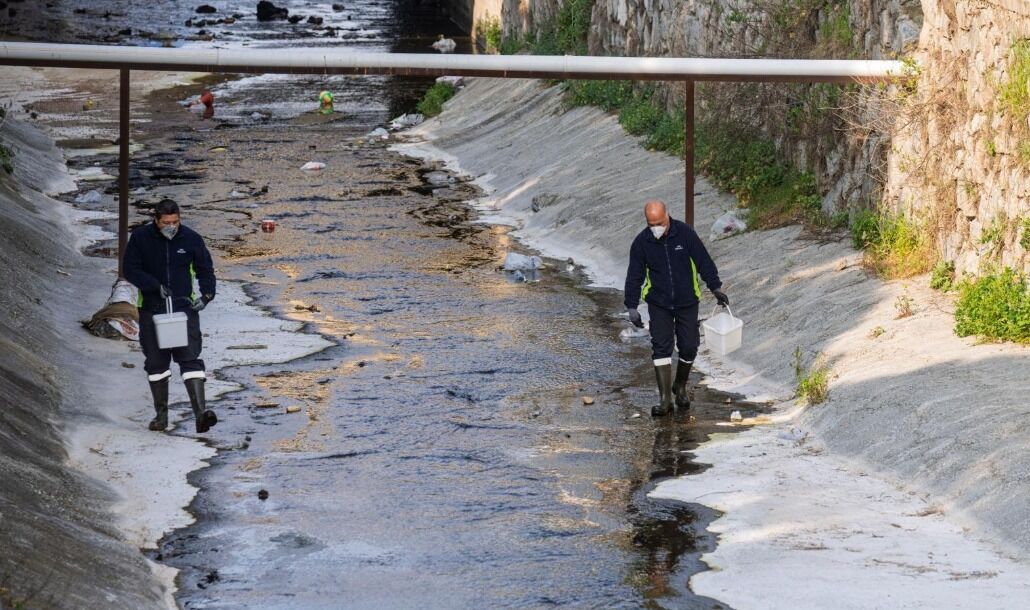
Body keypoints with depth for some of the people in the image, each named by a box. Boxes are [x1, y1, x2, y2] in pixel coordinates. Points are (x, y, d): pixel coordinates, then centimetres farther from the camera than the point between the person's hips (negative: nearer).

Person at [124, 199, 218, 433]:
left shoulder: (191, 238, -1)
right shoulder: (140, 237, -3)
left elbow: (205, 270, 8)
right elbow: (130, 269, -3)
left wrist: (206, 295, -9)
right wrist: (156, 286, -16)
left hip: (184, 308, -1)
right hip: (152, 310, 1)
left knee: (190, 359, -13)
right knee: (156, 362, 8)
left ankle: (200, 411, -21)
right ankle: (161, 414, 19)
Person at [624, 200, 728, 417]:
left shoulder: (685, 233, -10)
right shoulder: (641, 242, -6)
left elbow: (704, 261, -3)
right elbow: (634, 276, -1)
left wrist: (715, 288, -6)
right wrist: (632, 307, -5)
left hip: (687, 302, 0)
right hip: (659, 305, 0)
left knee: (689, 347, 3)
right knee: (661, 348, -10)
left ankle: (680, 386, 30)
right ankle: (665, 400, -9)